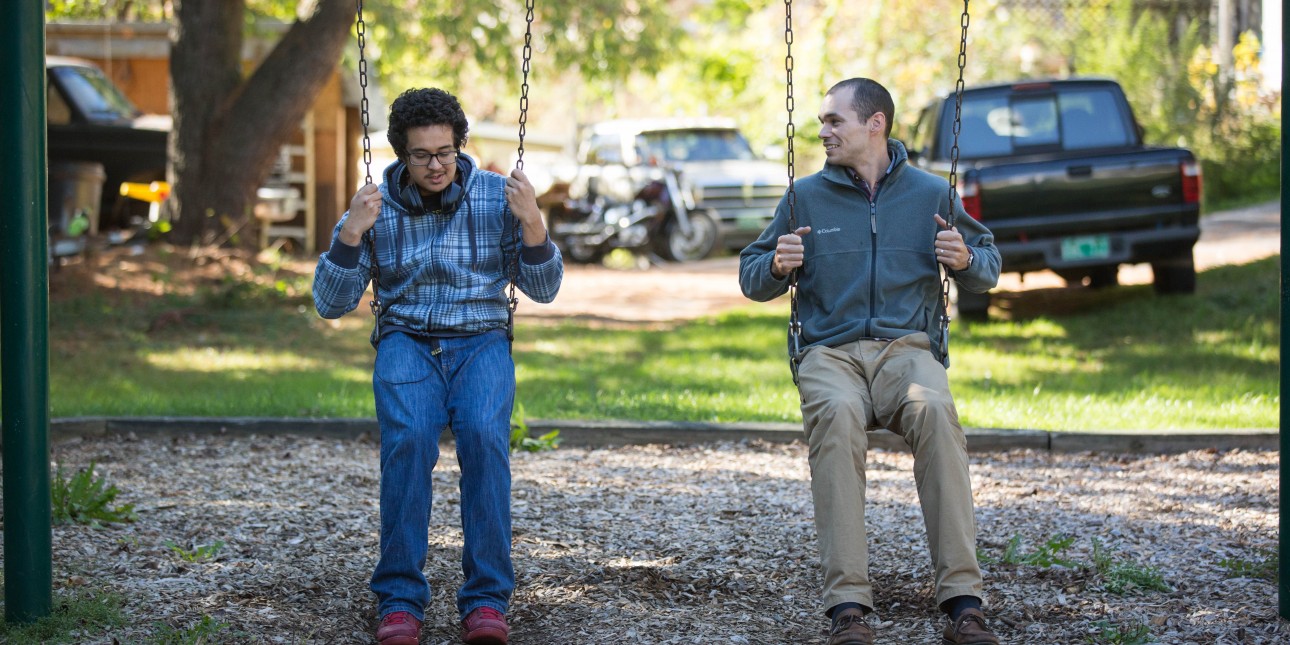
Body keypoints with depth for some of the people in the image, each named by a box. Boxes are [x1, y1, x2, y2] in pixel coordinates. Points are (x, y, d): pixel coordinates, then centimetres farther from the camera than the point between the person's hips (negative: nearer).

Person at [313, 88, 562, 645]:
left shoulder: (497, 197, 3)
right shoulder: (376, 207, 3)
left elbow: (544, 290, 3)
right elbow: (330, 304, 1)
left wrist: (532, 223, -13)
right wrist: (352, 234, -13)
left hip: (481, 341, 0)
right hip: (407, 342, 0)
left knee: (484, 435, -32)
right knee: (408, 438, -32)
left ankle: (486, 599, -28)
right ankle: (399, 599, -27)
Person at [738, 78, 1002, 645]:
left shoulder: (930, 193, 15)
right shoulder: (808, 195, 15)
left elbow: (988, 268, 21)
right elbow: (751, 277, 19)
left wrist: (966, 260, -2)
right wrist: (777, 266, -4)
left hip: (907, 347, 0)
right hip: (830, 352, 0)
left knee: (935, 411, -37)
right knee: (836, 416, -38)